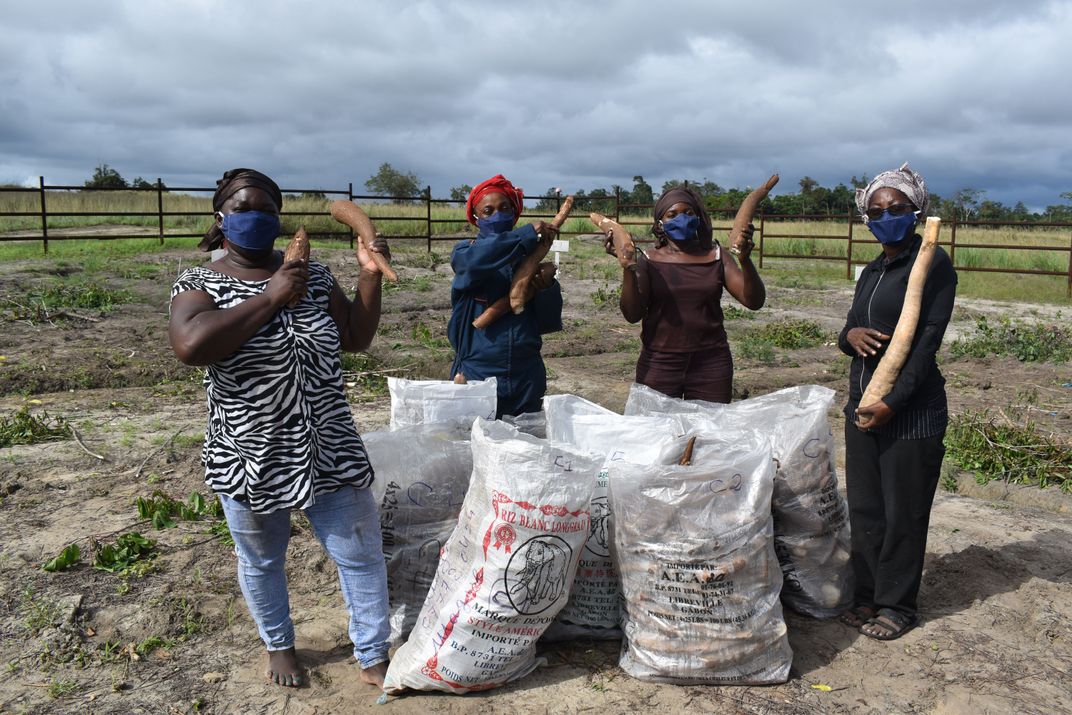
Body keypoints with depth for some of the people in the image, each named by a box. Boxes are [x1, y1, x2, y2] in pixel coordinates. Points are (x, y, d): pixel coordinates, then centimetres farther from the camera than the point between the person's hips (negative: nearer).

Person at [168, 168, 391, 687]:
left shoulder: (313, 275, 2)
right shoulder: (199, 285, -8)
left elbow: (356, 338, 6)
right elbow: (189, 345, -28)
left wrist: (370, 276, -8)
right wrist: (270, 297, -23)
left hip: (330, 452, 2)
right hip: (249, 460, -2)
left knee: (362, 555, 9)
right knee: (261, 563, 19)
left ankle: (373, 659, 29)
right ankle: (279, 645, 47)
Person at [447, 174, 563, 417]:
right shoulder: (464, 251, 2)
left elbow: (548, 323, 3)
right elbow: (474, 260, -25)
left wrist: (547, 287, -14)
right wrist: (527, 234, -25)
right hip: (476, 376, -2)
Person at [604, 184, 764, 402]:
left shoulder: (716, 257, 5)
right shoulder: (648, 261, 0)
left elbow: (754, 301, -2)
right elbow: (632, 314, -10)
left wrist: (745, 260, -17)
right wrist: (627, 267, -21)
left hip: (711, 363, 1)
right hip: (659, 364, -1)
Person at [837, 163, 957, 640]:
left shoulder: (933, 264, -8)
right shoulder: (872, 271, 13)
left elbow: (928, 340, -15)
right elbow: (849, 333, 16)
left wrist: (893, 401, -18)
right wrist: (850, 335, -9)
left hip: (912, 409, -7)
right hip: (862, 403, 7)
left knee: (903, 511, 4)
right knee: (864, 507, 12)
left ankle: (897, 605, 19)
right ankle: (868, 595, 26)